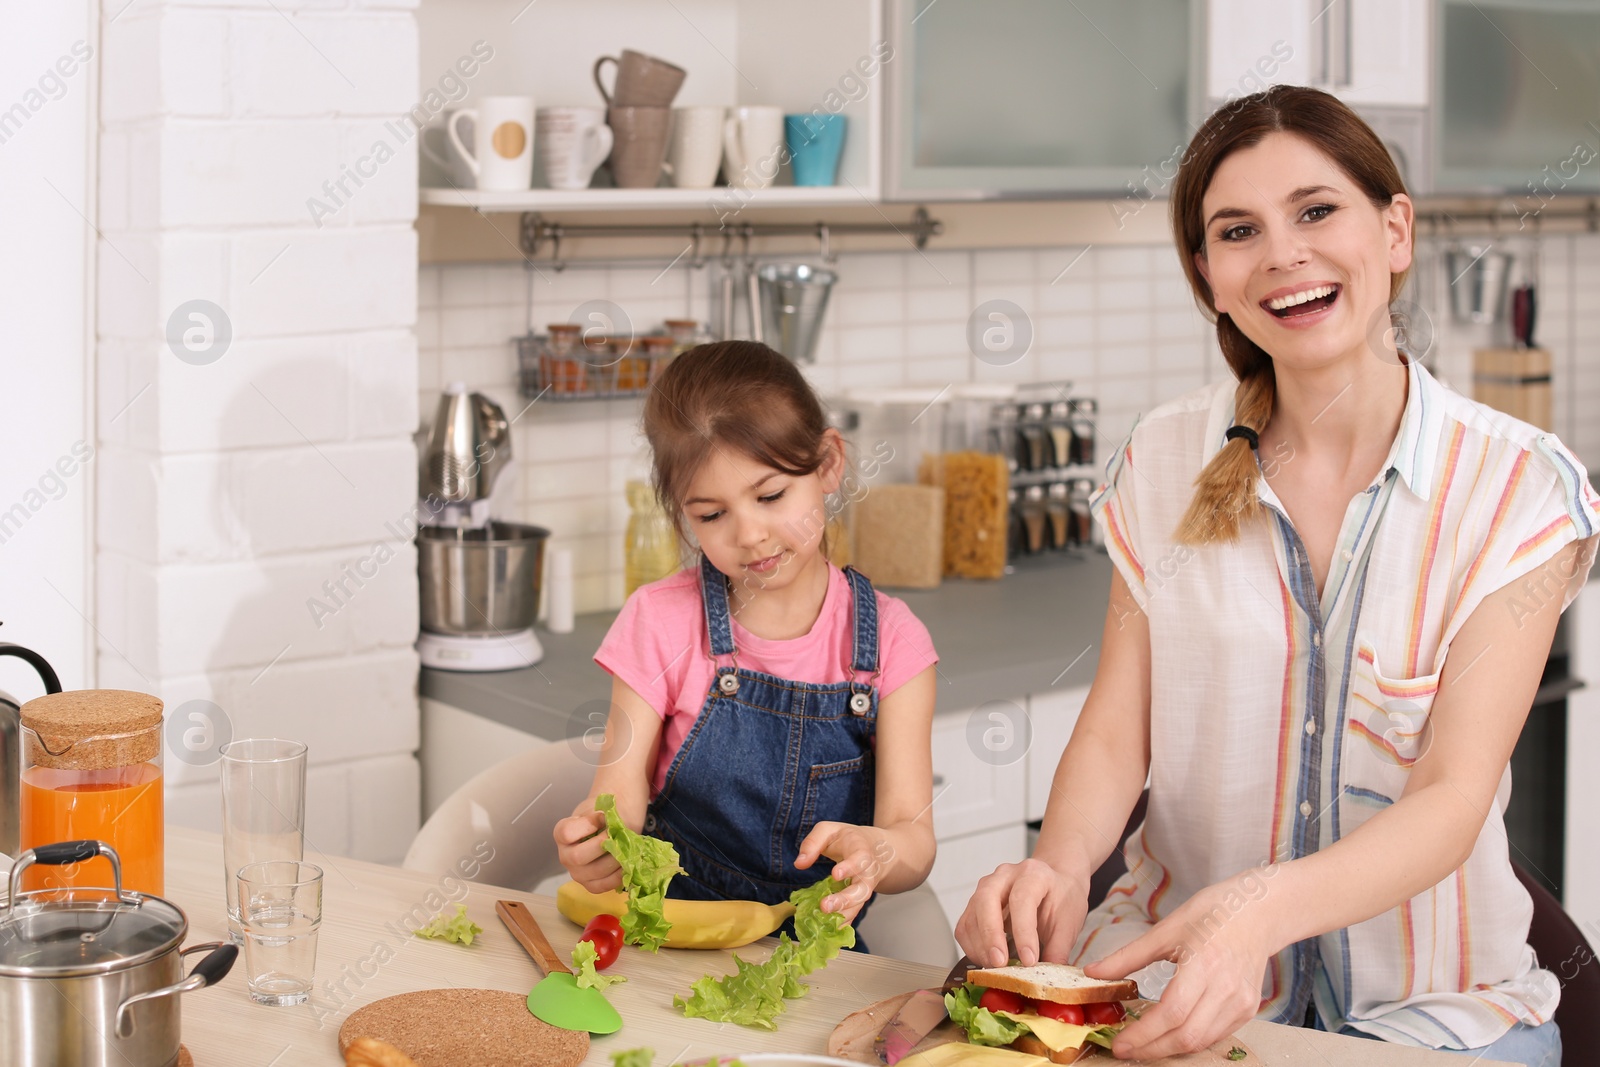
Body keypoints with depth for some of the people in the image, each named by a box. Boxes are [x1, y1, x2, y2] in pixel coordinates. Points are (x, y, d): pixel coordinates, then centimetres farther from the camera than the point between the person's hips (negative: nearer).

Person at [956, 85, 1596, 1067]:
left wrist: (1262, 908, -35)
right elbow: (1115, 732, 0)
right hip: (1174, 960, 1)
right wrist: (1061, 866, -24)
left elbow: (1453, 799, -15)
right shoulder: (1164, 463, 2)